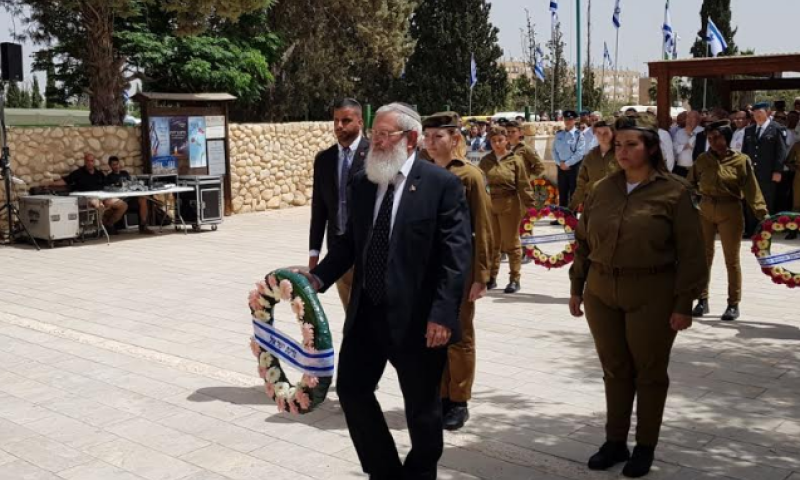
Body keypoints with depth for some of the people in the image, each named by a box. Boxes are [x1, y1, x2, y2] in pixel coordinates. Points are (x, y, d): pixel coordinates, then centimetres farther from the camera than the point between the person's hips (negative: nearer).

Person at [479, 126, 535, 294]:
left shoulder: (515, 160, -4)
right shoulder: (485, 161, 5)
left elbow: (524, 186, -5)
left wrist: (530, 206, -8)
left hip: (510, 206, -3)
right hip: (489, 205, 3)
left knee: (511, 243, 4)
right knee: (491, 243, 12)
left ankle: (515, 279, 12)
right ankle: (491, 277, 23)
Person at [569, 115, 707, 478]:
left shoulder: (674, 191, -8)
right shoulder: (603, 189, 5)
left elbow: (690, 252, -8)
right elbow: (584, 241, 11)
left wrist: (684, 303, -11)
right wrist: (577, 287, 11)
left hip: (651, 296, -4)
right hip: (601, 293, 4)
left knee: (649, 372, 10)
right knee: (615, 370, 13)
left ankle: (645, 447, 24)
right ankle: (615, 441, 27)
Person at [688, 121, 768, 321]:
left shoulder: (741, 160, -8)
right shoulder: (702, 160, 0)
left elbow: (751, 189, -10)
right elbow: (691, 184, 8)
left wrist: (762, 212, -17)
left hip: (730, 212, -3)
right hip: (705, 210, 3)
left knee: (731, 259, 6)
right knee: (703, 257, 9)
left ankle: (733, 304, 16)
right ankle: (702, 300, 21)